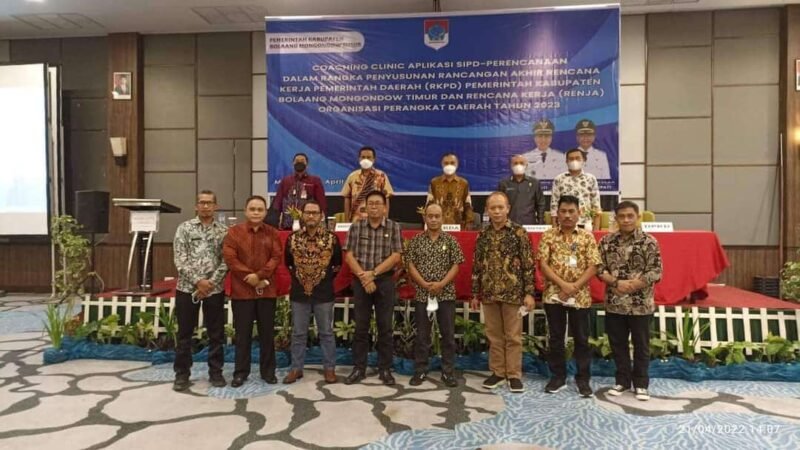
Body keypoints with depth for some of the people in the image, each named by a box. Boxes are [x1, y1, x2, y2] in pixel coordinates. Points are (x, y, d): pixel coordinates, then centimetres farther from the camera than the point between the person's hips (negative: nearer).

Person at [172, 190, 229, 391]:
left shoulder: (223, 231, 4)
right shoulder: (184, 228, 2)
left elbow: (226, 261, -1)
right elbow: (180, 260, -5)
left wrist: (211, 282, -12)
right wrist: (198, 281, -14)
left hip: (215, 289, 1)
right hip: (188, 287, -1)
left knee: (216, 333, 7)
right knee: (184, 333, 7)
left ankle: (215, 372, 20)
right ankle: (182, 373, 18)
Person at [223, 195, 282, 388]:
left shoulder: (272, 233, 6)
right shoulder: (234, 231, 1)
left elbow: (276, 257, -3)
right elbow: (230, 258, -8)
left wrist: (260, 275, -17)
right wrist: (250, 277, -13)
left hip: (267, 290, 2)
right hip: (242, 290, -1)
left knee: (267, 332, 8)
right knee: (243, 333, 6)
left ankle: (268, 370, 19)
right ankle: (241, 372, 17)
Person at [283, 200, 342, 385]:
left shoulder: (331, 238, -4)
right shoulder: (293, 238, 1)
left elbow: (337, 264, 7)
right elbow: (288, 262, 15)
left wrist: (327, 278, 2)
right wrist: (297, 277, 10)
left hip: (323, 293, -1)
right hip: (299, 292, 2)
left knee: (326, 332, 7)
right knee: (298, 333, 9)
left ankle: (329, 368, 18)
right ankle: (296, 368, 20)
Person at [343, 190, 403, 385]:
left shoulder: (394, 227, 1)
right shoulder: (356, 227, 3)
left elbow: (396, 256, -7)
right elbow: (349, 256, -1)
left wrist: (373, 273, -13)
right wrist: (364, 276, -12)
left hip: (385, 282, -1)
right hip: (361, 282, 1)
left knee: (385, 327, 5)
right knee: (361, 326, 6)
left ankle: (385, 369, 15)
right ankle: (359, 368, 16)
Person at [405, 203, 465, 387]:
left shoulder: (451, 240, 2)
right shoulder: (416, 240, 3)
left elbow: (456, 265, -1)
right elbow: (410, 265, 0)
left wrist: (441, 284, -14)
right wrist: (424, 284, -12)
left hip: (446, 293, 0)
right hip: (422, 293, 0)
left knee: (448, 334, 4)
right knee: (422, 334, 7)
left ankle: (448, 371, 14)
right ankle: (420, 370, 17)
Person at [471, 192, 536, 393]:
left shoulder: (519, 232, -5)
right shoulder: (482, 235, 6)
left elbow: (528, 264, -5)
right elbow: (477, 266, 10)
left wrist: (529, 292, -10)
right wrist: (475, 294, 9)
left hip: (513, 293, -3)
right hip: (489, 293, 4)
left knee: (513, 336, 5)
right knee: (494, 336, 11)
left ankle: (514, 374, 14)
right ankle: (497, 372, 22)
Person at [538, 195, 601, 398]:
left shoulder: (587, 237, 2)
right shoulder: (548, 236, 2)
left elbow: (593, 266, -4)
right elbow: (543, 264, -5)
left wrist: (575, 287, -14)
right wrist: (562, 284, -16)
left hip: (580, 296, 0)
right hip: (553, 295, 0)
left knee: (581, 339, 6)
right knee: (555, 338, 8)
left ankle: (583, 379, 18)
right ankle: (558, 376, 20)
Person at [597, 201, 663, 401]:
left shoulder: (649, 242, -7)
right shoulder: (606, 241, 2)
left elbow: (655, 272, -10)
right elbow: (600, 269, 1)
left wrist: (631, 286, -16)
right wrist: (616, 283, -15)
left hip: (641, 304, -3)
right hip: (614, 303, 3)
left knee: (641, 345, 8)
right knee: (618, 344, 12)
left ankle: (641, 384, 21)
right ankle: (622, 380, 27)